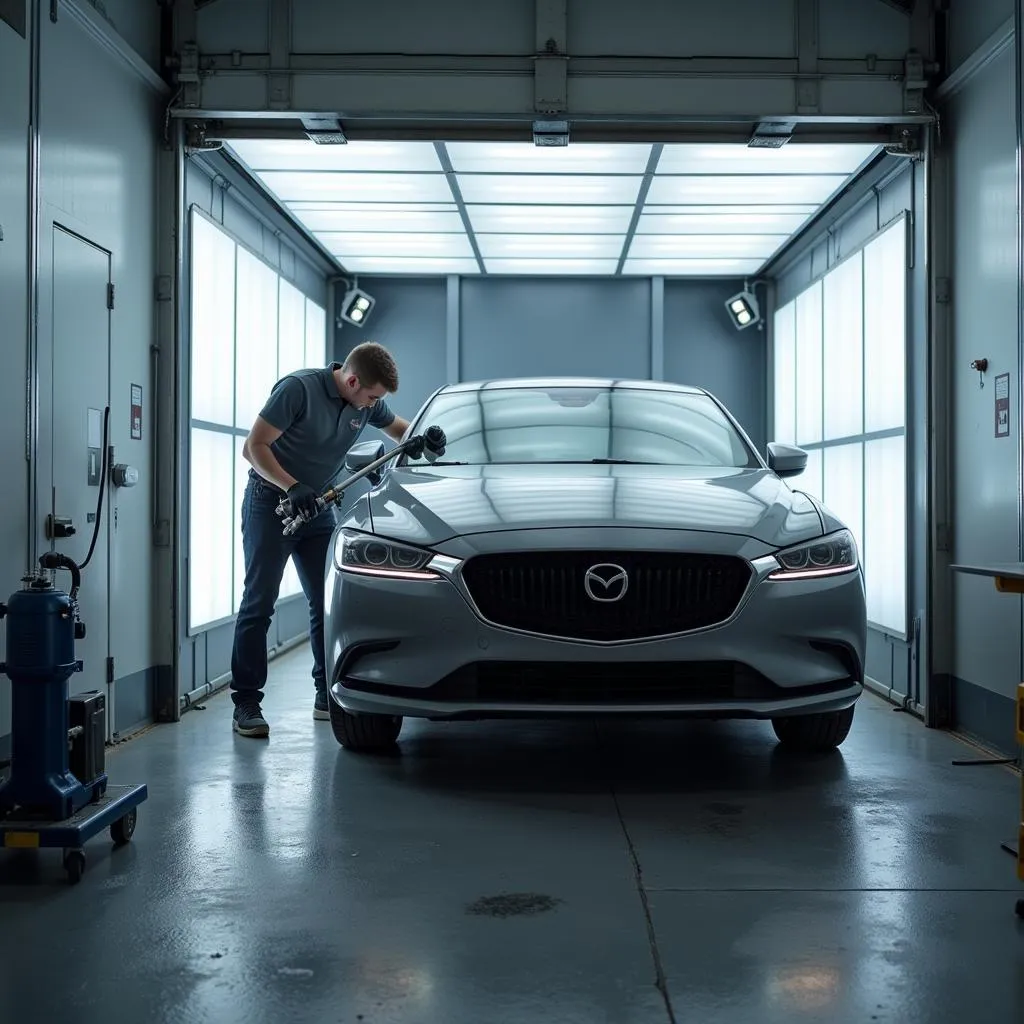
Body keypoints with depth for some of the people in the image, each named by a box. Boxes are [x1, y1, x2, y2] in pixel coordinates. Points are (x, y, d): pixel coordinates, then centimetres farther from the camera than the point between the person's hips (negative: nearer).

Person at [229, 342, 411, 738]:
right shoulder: (298, 388, -20)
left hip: (318, 507, 6)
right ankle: (246, 703, -5)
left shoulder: (368, 404, -1)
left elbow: (399, 428, 19)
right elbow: (254, 447, -19)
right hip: (270, 502, -6)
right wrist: (292, 487, -29)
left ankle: (329, 695, 13)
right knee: (259, 603, -7)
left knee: (328, 603, 4)